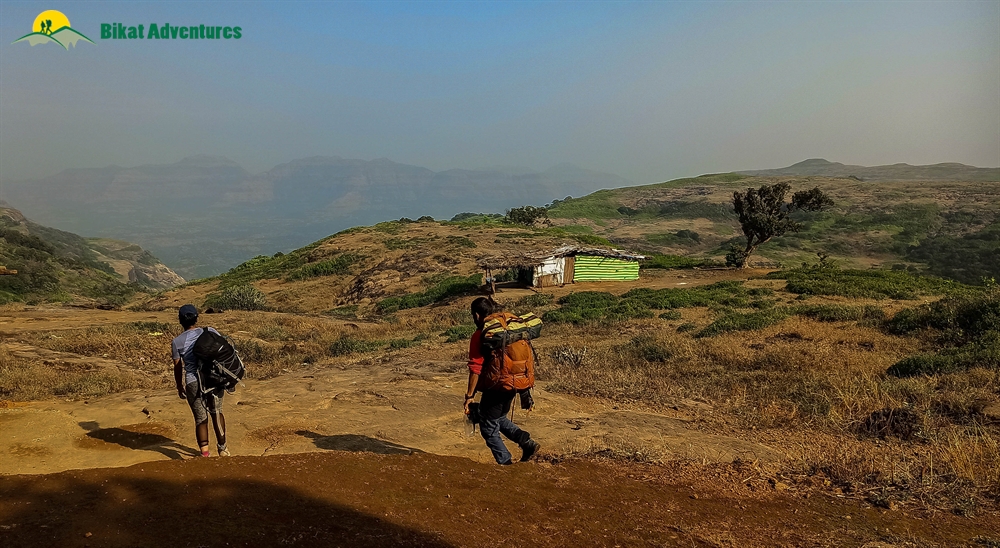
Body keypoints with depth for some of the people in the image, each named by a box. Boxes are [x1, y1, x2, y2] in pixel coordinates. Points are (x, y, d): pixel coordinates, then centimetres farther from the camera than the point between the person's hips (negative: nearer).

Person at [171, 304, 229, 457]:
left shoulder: (177, 342, -1)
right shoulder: (210, 332, 0)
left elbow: (178, 368, 3)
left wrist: (180, 387, 16)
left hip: (193, 383, -1)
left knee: (201, 418, 11)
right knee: (216, 412, 20)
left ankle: (205, 452, 8)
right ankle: (222, 447, 25)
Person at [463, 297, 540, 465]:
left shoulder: (479, 336, -14)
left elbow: (475, 369, -16)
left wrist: (470, 395, -10)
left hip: (495, 387, -7)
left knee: (488, 428, 9)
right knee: (499, 419, 28)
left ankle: (505, 463, 9)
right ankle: (527, 442, 12)